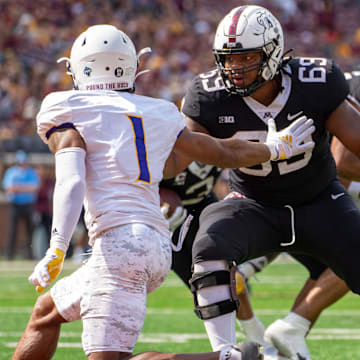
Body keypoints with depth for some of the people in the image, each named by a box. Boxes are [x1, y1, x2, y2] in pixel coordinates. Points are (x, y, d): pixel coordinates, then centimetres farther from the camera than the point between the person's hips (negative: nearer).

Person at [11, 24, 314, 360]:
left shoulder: (64, 110, 4)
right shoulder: (158, 114, 20)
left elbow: (71, 183, -12)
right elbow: (224, 152, 29)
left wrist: (56, 250, -22)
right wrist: (275, 148, 47)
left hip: (119, 241, -7)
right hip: (158, 246, 8)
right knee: (46, 310, 24)